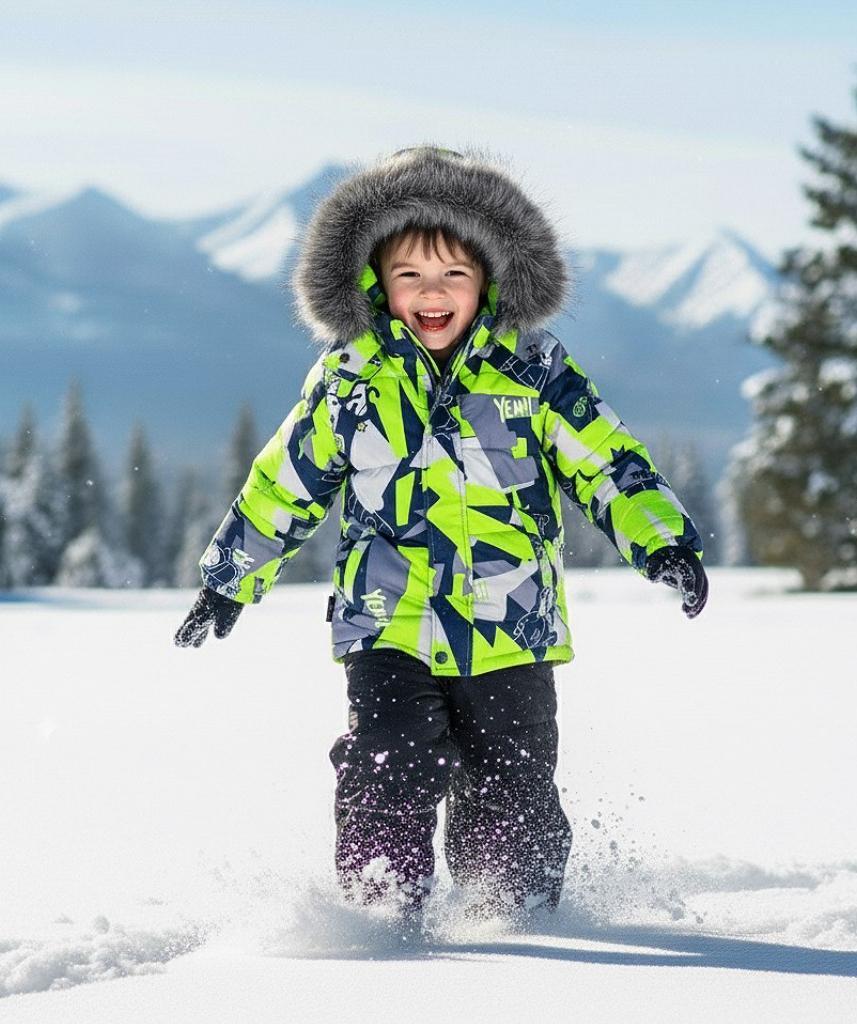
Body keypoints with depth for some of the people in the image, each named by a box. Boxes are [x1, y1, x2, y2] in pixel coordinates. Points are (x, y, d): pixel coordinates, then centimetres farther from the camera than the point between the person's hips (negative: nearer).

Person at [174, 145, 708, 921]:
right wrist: (233, 579, 20)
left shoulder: (532, 370, 0)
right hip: (389, 630, 0)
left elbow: (607, 460, 2)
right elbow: (283, 484, 13)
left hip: (510, 633, 0)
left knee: (512, 812, 6)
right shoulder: (350, 378, 3)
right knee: (391, 780, -16)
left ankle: (518, 927, 26)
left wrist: (664, 541, -13)